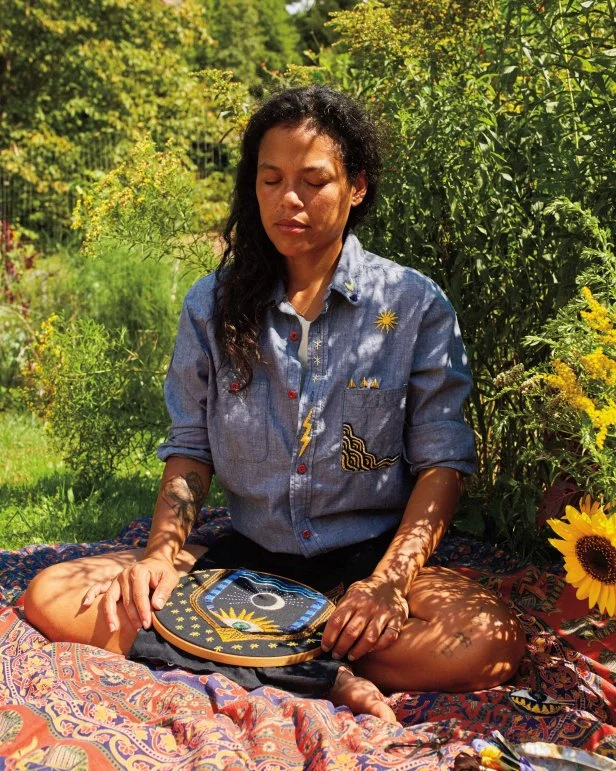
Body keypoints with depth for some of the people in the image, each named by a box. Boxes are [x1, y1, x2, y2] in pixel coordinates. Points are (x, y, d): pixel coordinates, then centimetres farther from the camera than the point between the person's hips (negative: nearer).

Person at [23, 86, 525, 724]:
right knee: (51, 597, -15)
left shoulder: (415, 306, -4)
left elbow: (442, 460, -5)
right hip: (247, 555, 3)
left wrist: (389, 582, -20)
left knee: (490, 643, -31)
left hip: (368, 555, -2)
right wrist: (161, 553, -11)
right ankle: (319, 674, -23)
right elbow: (191, 448, 6)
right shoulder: (213, 305, 3)